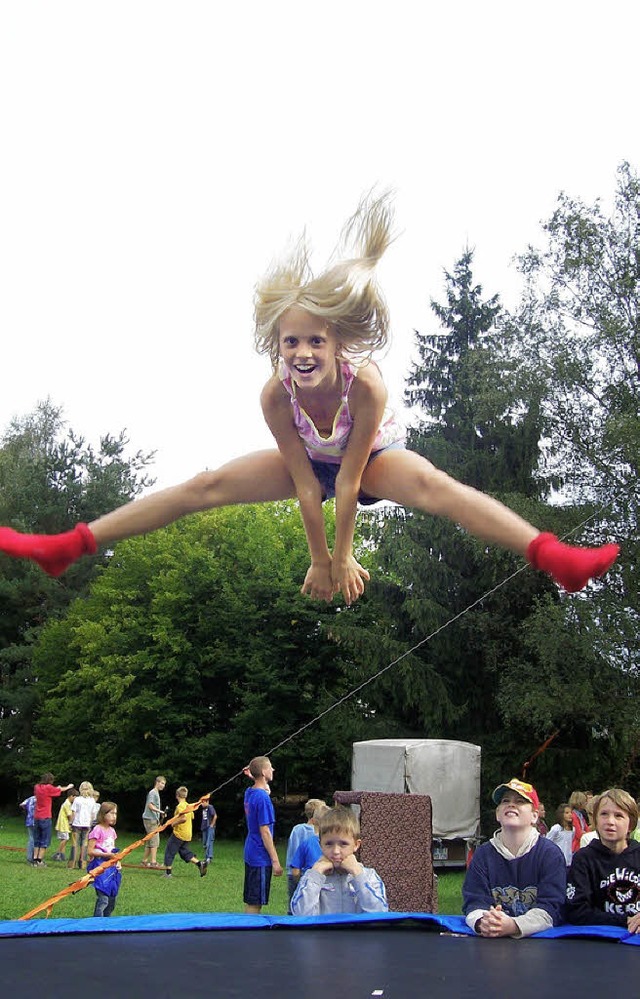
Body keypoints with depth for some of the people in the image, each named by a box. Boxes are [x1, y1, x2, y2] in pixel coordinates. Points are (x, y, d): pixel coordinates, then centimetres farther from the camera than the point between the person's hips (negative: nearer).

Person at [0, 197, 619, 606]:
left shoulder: (366, 385, -39)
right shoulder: (275, 395, -30)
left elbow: (348, 481, -31)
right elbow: (305, 485, -24)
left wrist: (344, 555, -22)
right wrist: (319, 561, -16)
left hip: (375, 459, -2)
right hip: (310, 462, 3)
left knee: (433, 485, -35)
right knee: (206, 486, -8)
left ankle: (554, 558, -44)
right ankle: (63, 548, -5)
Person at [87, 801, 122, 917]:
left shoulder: (112, 830, 13)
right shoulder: (98, 830, -10)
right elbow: (90, 851, -14)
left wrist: (117, 862, 5)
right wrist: (106, 854, -20)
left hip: (111, 866, 8)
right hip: (100, 866, -8)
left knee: (112, 898, 10)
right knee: (103, 898, -11)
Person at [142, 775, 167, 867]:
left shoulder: (157, 793, 20)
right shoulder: (152, 793, -9)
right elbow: (150, 805, -20)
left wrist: (161, 815, 14)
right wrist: (160, 811, -24)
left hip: (154, 820, 10)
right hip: (150, 819, -10)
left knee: (149, 842, 13)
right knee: (154, 841, -13)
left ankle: (144, 861, 18)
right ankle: (153, 862, -16)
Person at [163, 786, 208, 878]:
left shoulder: (180, 806, -16)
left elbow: (184, 818, -28)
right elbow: (191, 818, 21)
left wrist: (174, 823, -14)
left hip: (179, 833, -8)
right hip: (188, 834, 8)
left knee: (169, 851, 4)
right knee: (184, 852, 16)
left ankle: (168, 872, 4)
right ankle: (200, 863, 2)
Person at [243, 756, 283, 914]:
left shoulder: (249, 792, 5)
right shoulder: (263, 798, -20)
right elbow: (265, 832, -20)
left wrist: (252, 775, 13)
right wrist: (275, 861, -16)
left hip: (250, 854, 9)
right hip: (261, 858, -9)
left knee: (250, 900, 16)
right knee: (255, 903, -1)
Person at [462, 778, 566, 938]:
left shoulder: (550, 853, -1)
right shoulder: (483, 854, 7)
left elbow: (551, 908, -11)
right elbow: (474, 901, -2)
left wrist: (513, 926, -28)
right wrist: (481, 922, -25)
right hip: (490, 942, 2)